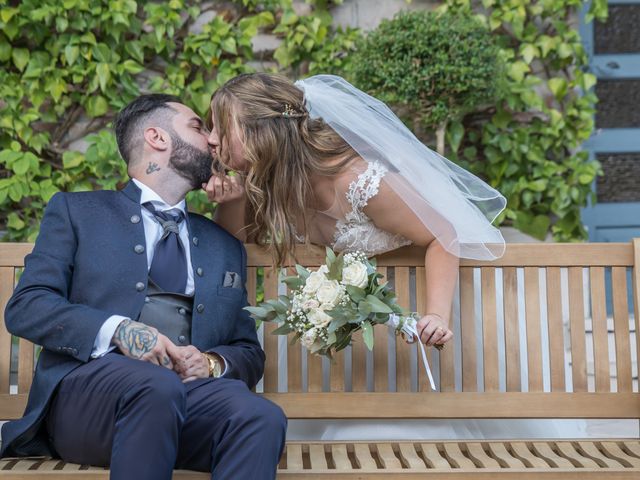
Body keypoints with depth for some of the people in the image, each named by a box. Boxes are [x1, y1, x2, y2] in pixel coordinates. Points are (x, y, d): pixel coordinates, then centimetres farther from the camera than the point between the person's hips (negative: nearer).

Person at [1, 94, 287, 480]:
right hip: (88, 385, -2)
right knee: (157, 387, -37)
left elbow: (250, 353, 22)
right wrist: (116, 330, -14)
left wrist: (214, 363, -3)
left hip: (190, 391, 2)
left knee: (262, 418, -31)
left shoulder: (226, 247, 26)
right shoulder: (77, 211, 15)